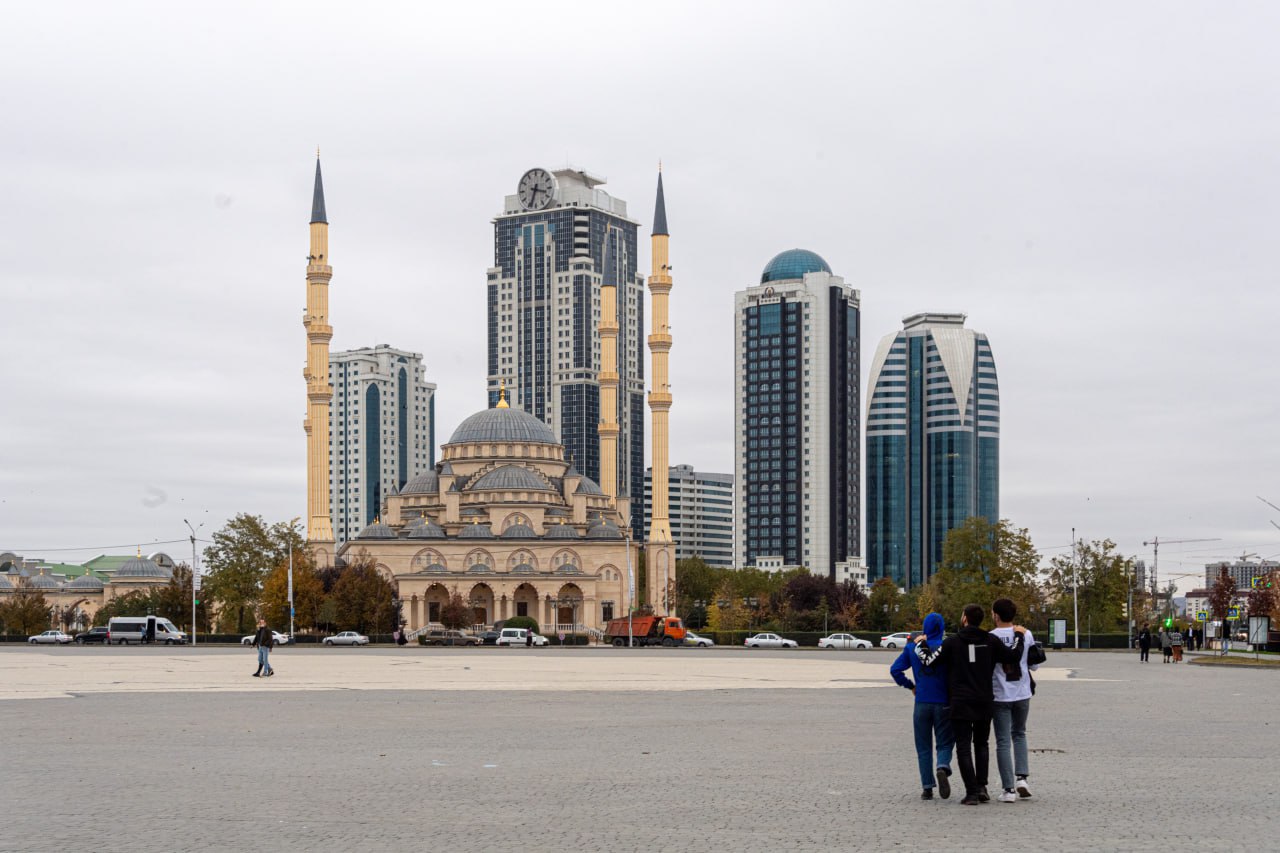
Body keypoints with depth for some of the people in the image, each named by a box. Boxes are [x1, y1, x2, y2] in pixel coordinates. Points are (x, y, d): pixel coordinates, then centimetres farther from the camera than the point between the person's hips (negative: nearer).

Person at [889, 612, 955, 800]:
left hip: (922, 703, 2)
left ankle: (927, 788, 7)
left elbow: (895, 669, 1)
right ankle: (942, 767, -23)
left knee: (924, 747, 10)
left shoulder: (912, 648, 2)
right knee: (945, 742, 7)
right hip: (944, 703, -2)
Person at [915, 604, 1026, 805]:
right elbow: (1014, 656, 2)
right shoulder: (991, 642, 0)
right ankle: (981, 786, 6)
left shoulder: (952, 643, -6)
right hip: (984, 702, 3)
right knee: (981, 744, 18)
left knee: (964, 747, 1)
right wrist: (1019, 636, 18)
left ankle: (972, 792, -6)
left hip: (961, 703, -3)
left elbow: (929, 660, -4)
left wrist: (920, 643, 15)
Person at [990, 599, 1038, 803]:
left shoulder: (990, 638, -12)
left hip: (1000, 695, -3)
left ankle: (1009, 789, 1)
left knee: (1003, 741, 4)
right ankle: (1021, 777, 8)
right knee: (1019, 734, 23)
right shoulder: (1026, 635, -2)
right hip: (1022, 694, 3)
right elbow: (1035, 665, 5)